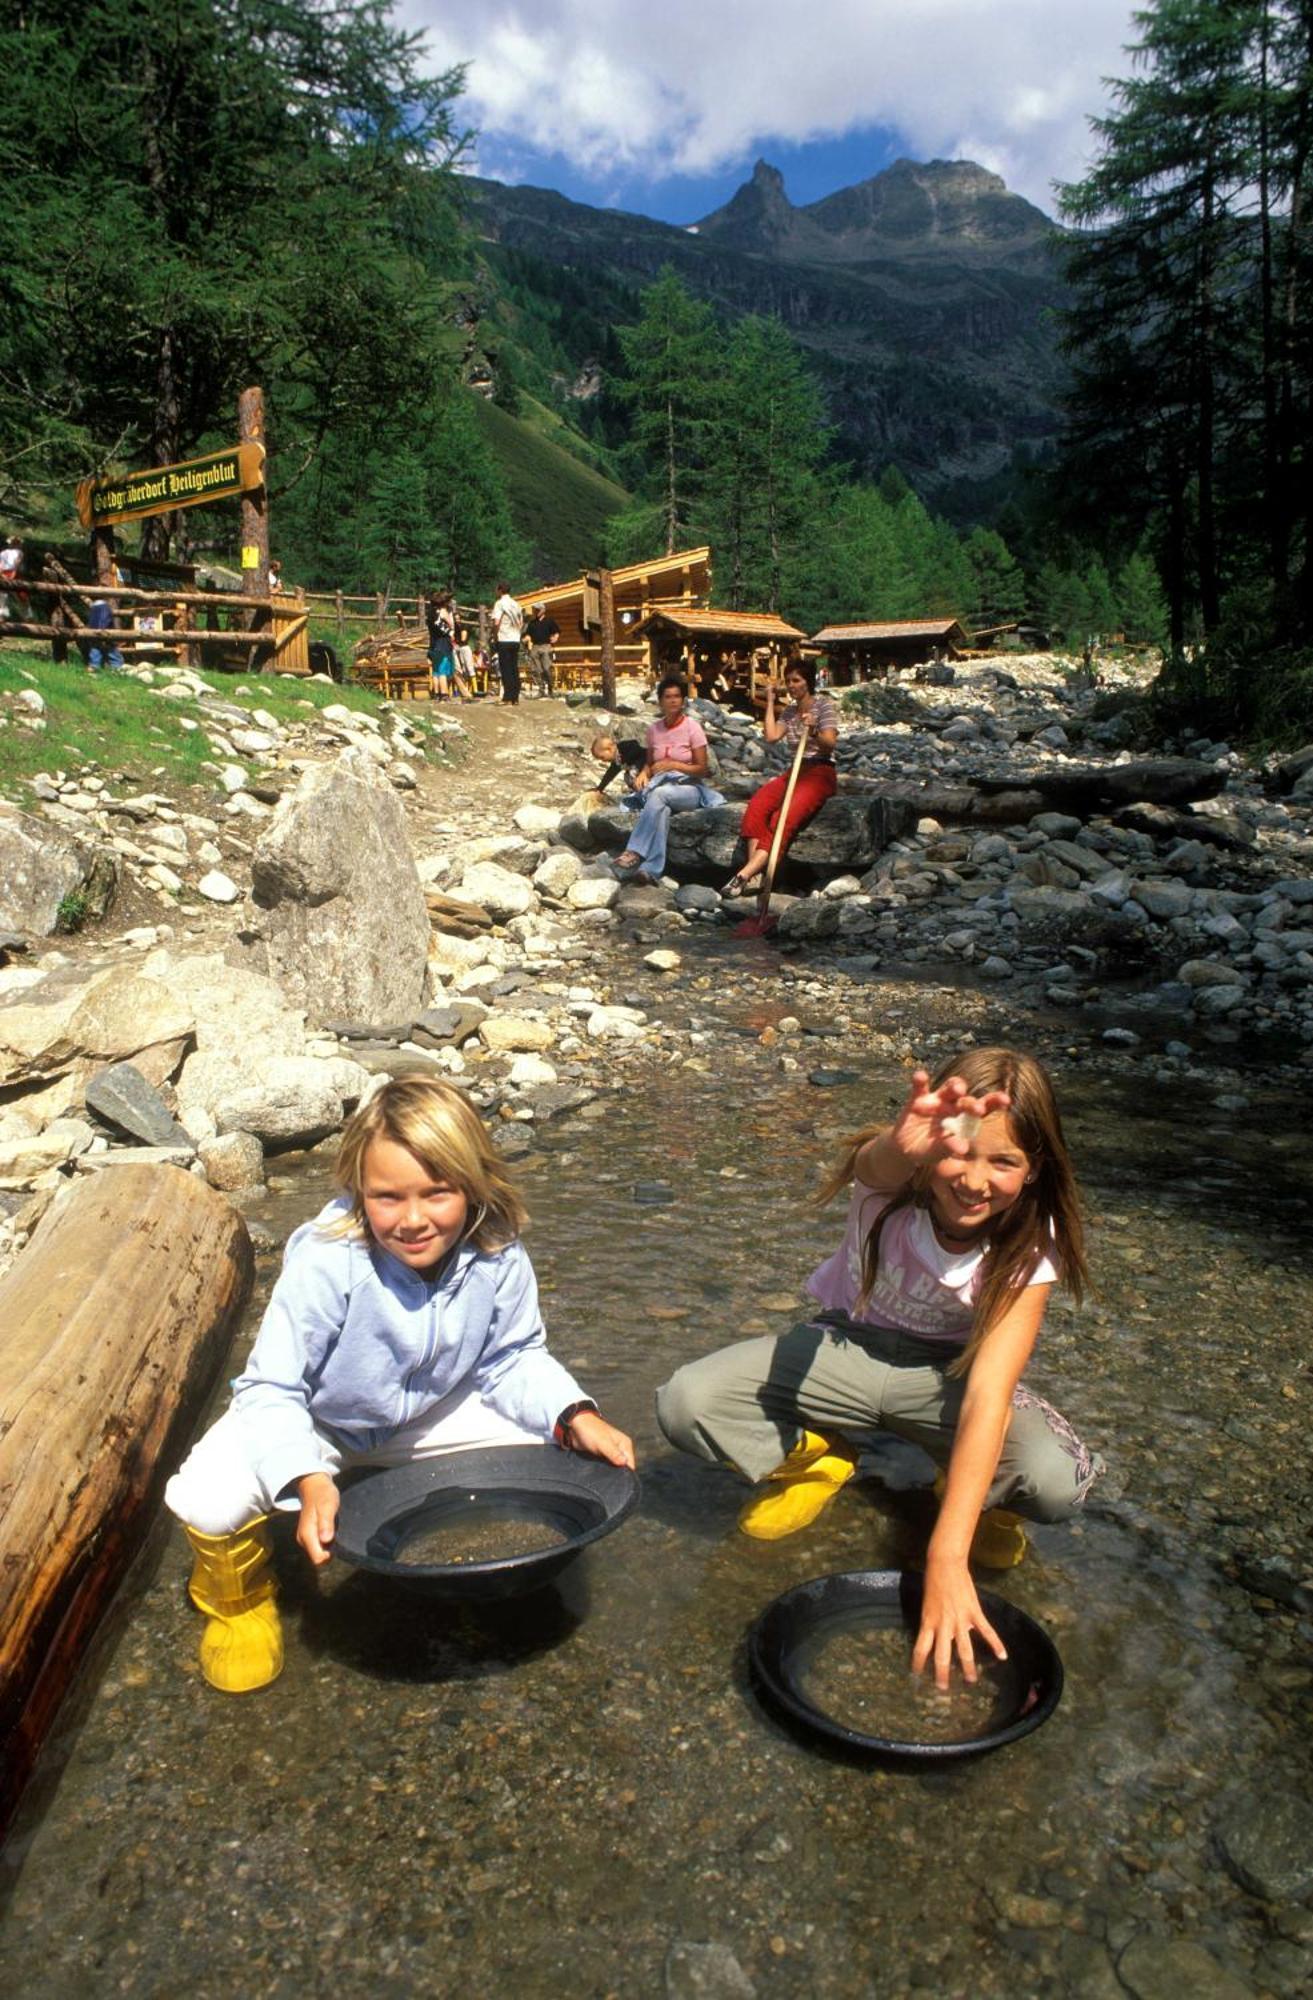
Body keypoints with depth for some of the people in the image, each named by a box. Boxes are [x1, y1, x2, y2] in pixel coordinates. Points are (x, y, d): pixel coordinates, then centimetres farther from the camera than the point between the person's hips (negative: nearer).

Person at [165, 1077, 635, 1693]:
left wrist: (576, 1417, -27)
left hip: (429, 1412, 3)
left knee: (544, 1445, -14)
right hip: (312, 1420, -3)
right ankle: (239, 1599, 10)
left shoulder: (497, 1256, -25)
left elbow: (513, 1360, -9)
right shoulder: (326, 1262, -36)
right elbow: (270, 1388, -27)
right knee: (206, 1502, -28)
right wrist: (309, 1480, -43)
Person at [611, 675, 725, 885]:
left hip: (689, 788, -3)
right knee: (660, 808, -36)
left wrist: (673, 765, -18)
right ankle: (652, 869, -48)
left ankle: (635, 853, -42)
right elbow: (649, 763, 20)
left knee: (659, 794, -38)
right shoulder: (654, 730, 9)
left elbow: (701, 769, -5)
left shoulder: (692, 727, -4)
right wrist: (644, 773, -4)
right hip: (661, 785, 3)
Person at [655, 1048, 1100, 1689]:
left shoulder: (1029, 1245, -24)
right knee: (685, 1405, -25)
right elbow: (875, 1164, -54)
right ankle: (820, 1453, 5)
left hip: (947, 1371, 0)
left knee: (1057, 1481, -32)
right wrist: (902, 1146, -81)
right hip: (847, 1347, 0)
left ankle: (972, 1492, 6)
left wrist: (946, 1557, -43)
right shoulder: (891, 1177, -25)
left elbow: (989, 1394, -34)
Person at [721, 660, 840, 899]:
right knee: (756, 805, -26)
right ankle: (754, 874, -37)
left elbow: (830, 743, -10)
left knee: (784, 818, -31)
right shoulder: (789, 711, 19)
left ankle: (745, 874, -40)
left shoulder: (824, 705, 1)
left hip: (820, 773, -6)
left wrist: (814, 731, -30)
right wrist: (770, 701, 7)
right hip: (795, 771, 6)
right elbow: (771, 736, 3)